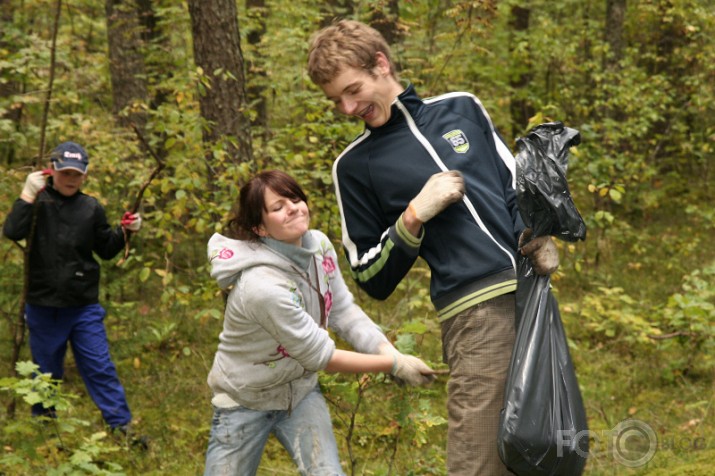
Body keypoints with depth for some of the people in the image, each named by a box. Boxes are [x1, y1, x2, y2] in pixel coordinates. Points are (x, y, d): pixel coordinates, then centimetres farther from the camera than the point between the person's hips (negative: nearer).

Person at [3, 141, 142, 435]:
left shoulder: (91, 208, 2)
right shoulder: (38, 202, -5)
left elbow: (106, 250, 12)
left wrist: (125, 231, -4)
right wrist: (28, 195, -28)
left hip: (84, 306, 1)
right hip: (43, 306, -1)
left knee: (99, 367, 1)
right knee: (46, 370, 13)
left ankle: (121, 426, 8)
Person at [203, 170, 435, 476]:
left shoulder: (318, 246, -13)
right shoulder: (260, 286, -34)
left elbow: (344, 312, -4)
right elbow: (320, 355, -26)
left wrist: (389, 352, -21)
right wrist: (394, 366, -20)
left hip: (300, 392, 5)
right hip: (244, 402, -5)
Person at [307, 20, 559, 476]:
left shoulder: (462, 108, 14)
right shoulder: (355, 165, 5)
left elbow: (516, 185, 23)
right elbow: (374, 280, 5)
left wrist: (537, 234, 3)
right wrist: (414, 216, -8)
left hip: (532, 294, 4)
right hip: (474, 314, -4)